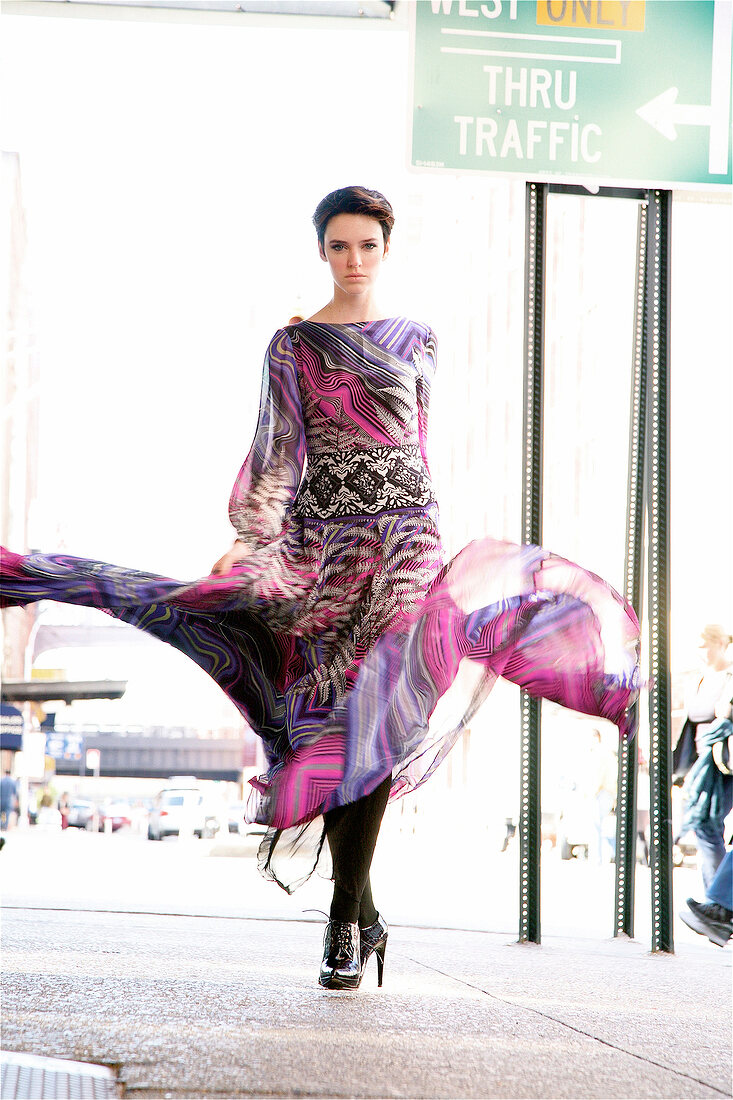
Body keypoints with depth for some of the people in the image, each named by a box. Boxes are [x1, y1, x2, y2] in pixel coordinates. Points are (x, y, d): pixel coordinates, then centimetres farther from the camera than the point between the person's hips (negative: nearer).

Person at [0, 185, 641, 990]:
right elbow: (279, 451, -1)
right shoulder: (294, 345, 6)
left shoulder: (416, 342, 14)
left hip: (402, 543, 1)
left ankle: (346, 921, -7)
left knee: (376, 720, -10)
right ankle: (362, 915, 6)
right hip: (321, 545, -1)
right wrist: (249, 540, -12)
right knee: (331, 718, -5)